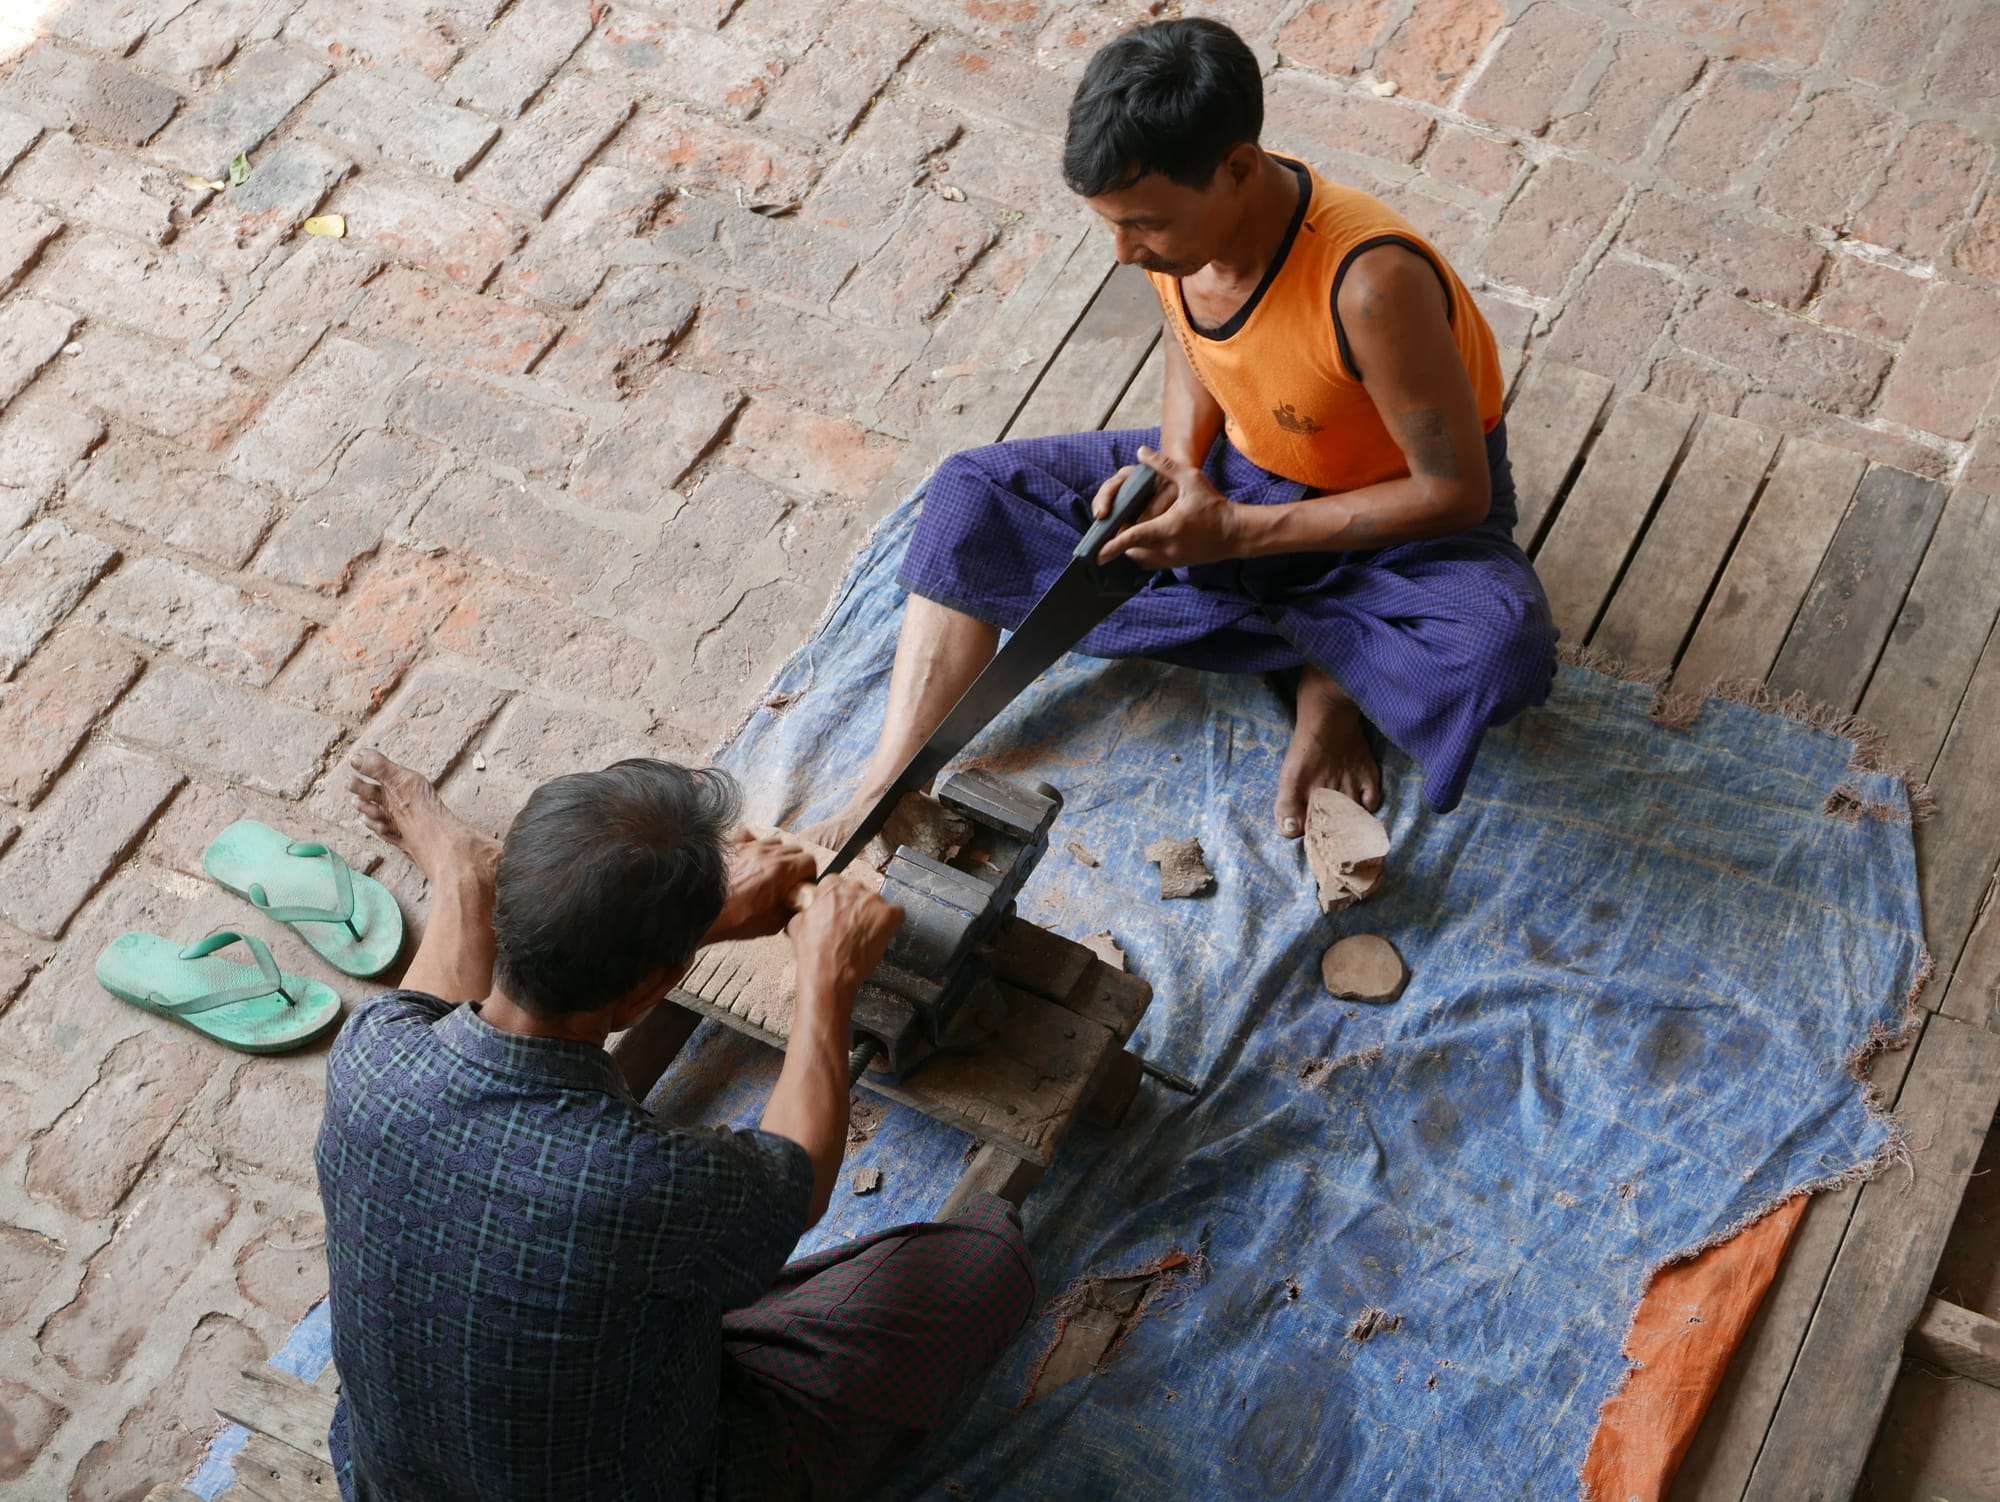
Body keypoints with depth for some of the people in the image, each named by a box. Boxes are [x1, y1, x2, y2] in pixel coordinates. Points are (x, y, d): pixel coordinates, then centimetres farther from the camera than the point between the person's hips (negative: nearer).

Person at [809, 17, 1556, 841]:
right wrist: (1177, 467, -14)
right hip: (1241, 469, 6)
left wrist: (1234, 532, -28)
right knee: (972, 492, -7)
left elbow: (1457, 492, -26)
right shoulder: (1176, 216, -16)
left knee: (1498, 648, -39)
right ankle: (886, 797, -16)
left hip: (1397, 517, -6)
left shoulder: (1370, 281, -36)